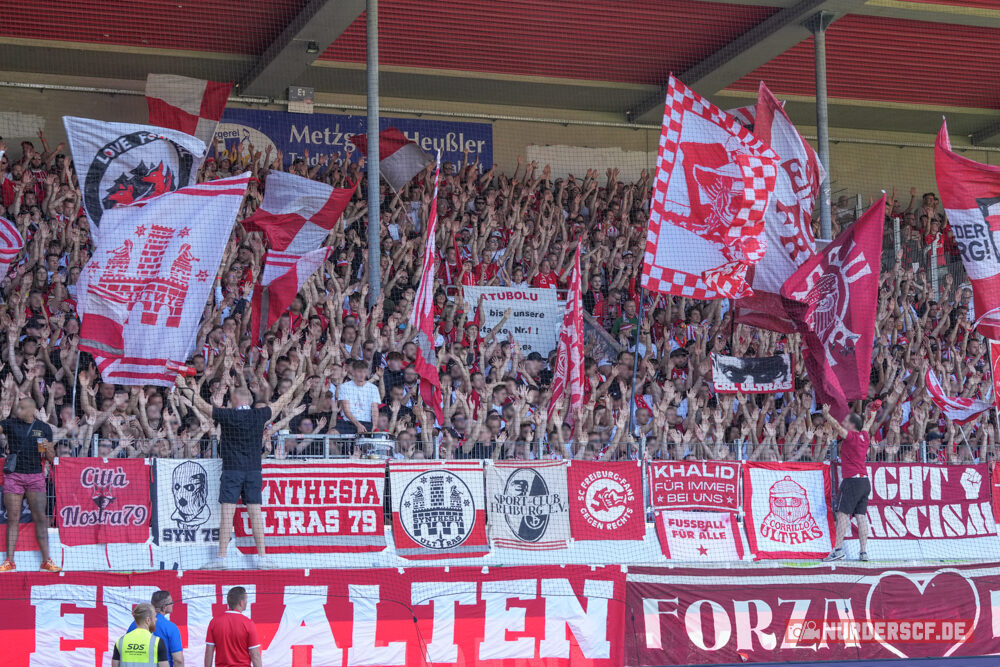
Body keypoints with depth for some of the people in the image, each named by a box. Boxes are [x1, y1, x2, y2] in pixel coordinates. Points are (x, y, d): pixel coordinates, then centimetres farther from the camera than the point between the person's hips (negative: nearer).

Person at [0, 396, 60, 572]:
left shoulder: (44, 428, 7)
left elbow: (51, 459, 11)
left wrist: (47, 449, -9)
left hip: (36, 476, 1)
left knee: (40, 518, -2)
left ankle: (46, 561, 0)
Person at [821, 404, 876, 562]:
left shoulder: (851, 436, -7)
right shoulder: (863, 436, 14)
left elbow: (837, 427, -20)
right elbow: (866, 426, 34)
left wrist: (826, 414, -9)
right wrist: (872, 416, 52)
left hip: (852, 481, -8)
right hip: (865, 481, 8)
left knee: (842, 514, -11)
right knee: (861, 516, 5)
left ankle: (838, 549, -19)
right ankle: (864, 552, 1)